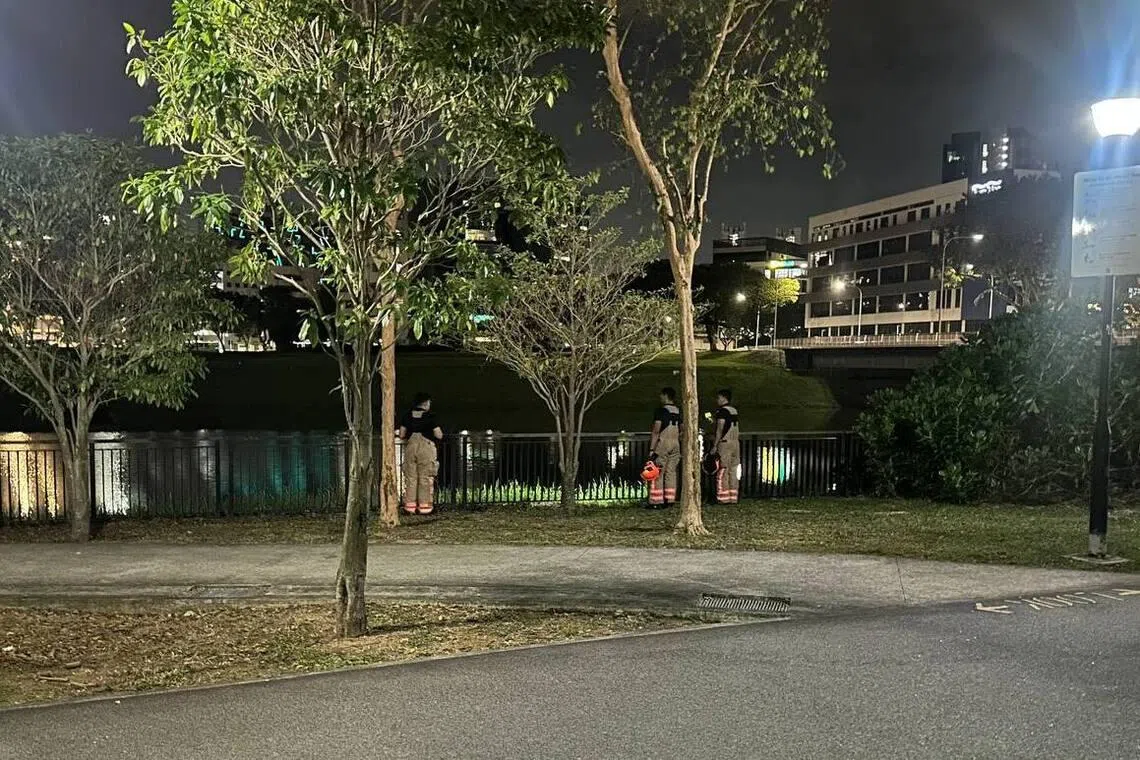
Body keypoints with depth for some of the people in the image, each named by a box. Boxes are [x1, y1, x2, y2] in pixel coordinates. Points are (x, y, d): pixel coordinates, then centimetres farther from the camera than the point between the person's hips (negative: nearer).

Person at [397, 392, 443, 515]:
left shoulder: (407, 416, 7)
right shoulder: (430, 417, -3)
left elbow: (401, 435, 5)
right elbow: (439, 436, -5)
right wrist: (439, 430, 16)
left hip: (410, 447, 3)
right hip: (426, 448, -3)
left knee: (410, 477, 7)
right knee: (425, 478, 2)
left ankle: (410, 506, 5)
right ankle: (424, 506, 1)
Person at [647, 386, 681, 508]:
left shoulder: (661, 410, -8)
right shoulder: (679, 412, 12)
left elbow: (656, 431, -14)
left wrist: (651, 448, -14)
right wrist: (682, 449, 20)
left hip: (662, 443, -6)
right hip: (676, 445, 6)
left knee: (658, 474, -4)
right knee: (671, 473, 7)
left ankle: (656, 502, -6)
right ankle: (669, 500, 5)